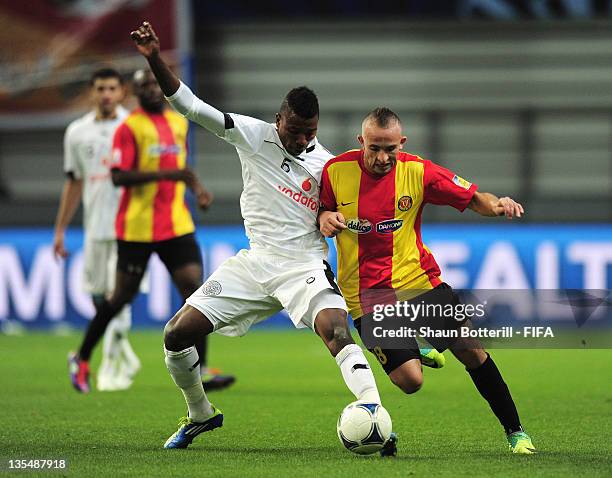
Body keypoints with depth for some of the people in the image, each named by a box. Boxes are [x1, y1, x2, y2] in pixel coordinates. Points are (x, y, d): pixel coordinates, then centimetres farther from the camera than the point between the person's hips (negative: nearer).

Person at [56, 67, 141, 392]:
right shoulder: (78, 131, 10)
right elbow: (74, 183, 17)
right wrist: (60, 230, 16)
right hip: (95, 227, 4)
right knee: (98, 296, 8)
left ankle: (111, 369, -7)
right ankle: (127, 359, 26)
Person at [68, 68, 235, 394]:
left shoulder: (179, 122, 13)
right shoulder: (130, 127, -8)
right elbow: (118, 176, -17)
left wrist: (197, 189, 10)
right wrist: (166, 174, -24)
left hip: (177, 226, 5)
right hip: (137, 228, -5)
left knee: (193, 287, -8)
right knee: (123, 295, 3)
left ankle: (199, 371, -9)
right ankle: (82, 359, 22)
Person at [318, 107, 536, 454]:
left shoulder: (417, 171, -4)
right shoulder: (336, 171, -6)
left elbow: (472, 197, 4)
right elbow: (320, 211, 11)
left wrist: (496, 204, -18)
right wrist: (324, 219, -12)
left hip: (420, 280, 2)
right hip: (367, 294, -2)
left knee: (471, 350, -5)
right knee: (410, 380, -17)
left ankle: (515, 432, 12)